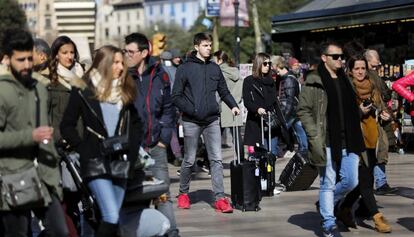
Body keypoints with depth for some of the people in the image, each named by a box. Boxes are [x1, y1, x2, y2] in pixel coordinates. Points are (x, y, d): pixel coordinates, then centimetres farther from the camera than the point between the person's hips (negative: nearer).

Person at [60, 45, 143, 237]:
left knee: (112, 218, 4)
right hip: (95, 163, -5)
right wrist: (84, 150, -7)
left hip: (120, 162, 5)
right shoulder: (84, 90, -3)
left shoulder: (124, 91, 12)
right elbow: (67, 126, 0)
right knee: (111, 218, -18)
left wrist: (131, 151, 7)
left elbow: (136, 123, 19)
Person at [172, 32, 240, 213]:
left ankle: (220, 198, -4)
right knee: (189, 160, 7)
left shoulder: (215, 68, 10)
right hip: (191, 122, -3)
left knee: (216, 159, -3)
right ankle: (183, 194, 25)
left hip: (212, 120, 3)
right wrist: (191, 110, -14)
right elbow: (176, 96, -5)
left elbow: (224, 91, 16)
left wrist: (233, 105, -1)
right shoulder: (185, 69, -3)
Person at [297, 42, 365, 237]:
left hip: (348, 142, 6)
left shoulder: (344, 80, 16)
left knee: (351, 181, 2)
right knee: (328, 183, 0)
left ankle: (325, 204, 27)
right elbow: (303, 110, -8)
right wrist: (314, 136, -15)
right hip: (327, 142, -6)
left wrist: (356, 137, 17)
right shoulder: (314, 82, -5)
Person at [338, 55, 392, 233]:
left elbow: (381, 109, 26)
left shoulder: (373, 88, 14)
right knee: (365, 181, -9)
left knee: (362, 180, 10)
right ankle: (377, 218, -8)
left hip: (373, 141, 6)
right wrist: (358, 112, -19)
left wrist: (386, 116, 4)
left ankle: (344, 210, 27)